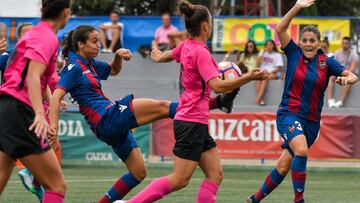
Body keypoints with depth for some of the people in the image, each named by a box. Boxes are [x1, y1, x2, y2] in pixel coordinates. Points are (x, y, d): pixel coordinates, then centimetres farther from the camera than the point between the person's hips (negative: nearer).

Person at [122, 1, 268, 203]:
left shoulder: (187, 46, 9)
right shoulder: (201, 52, -16)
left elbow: (163, 56, 29)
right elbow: (217, 86, -27)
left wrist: (158, 56, 53)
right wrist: (248, 77, -31)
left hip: (196, 123, 10)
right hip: (192, 122, -10)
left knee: (215, 174, 5)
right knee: (179, 180, -9)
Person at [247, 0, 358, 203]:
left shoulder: (326, 62, 2)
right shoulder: (294, 54, -2)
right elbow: (281, 29, -13)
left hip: (311, 121, 3)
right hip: (289, 113, -3)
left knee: (284, 166, 8)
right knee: (301, 150, -31)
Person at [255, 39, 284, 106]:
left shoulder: (277, 55, 8)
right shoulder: (263, 53, 20)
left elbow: (279, 68, 1)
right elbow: (258, 63, 6)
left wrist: (271, 72, -16)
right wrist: (263, 53, 1)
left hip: (274, 73, -3)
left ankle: (258, 98, -46)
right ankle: (261, 100, -44)